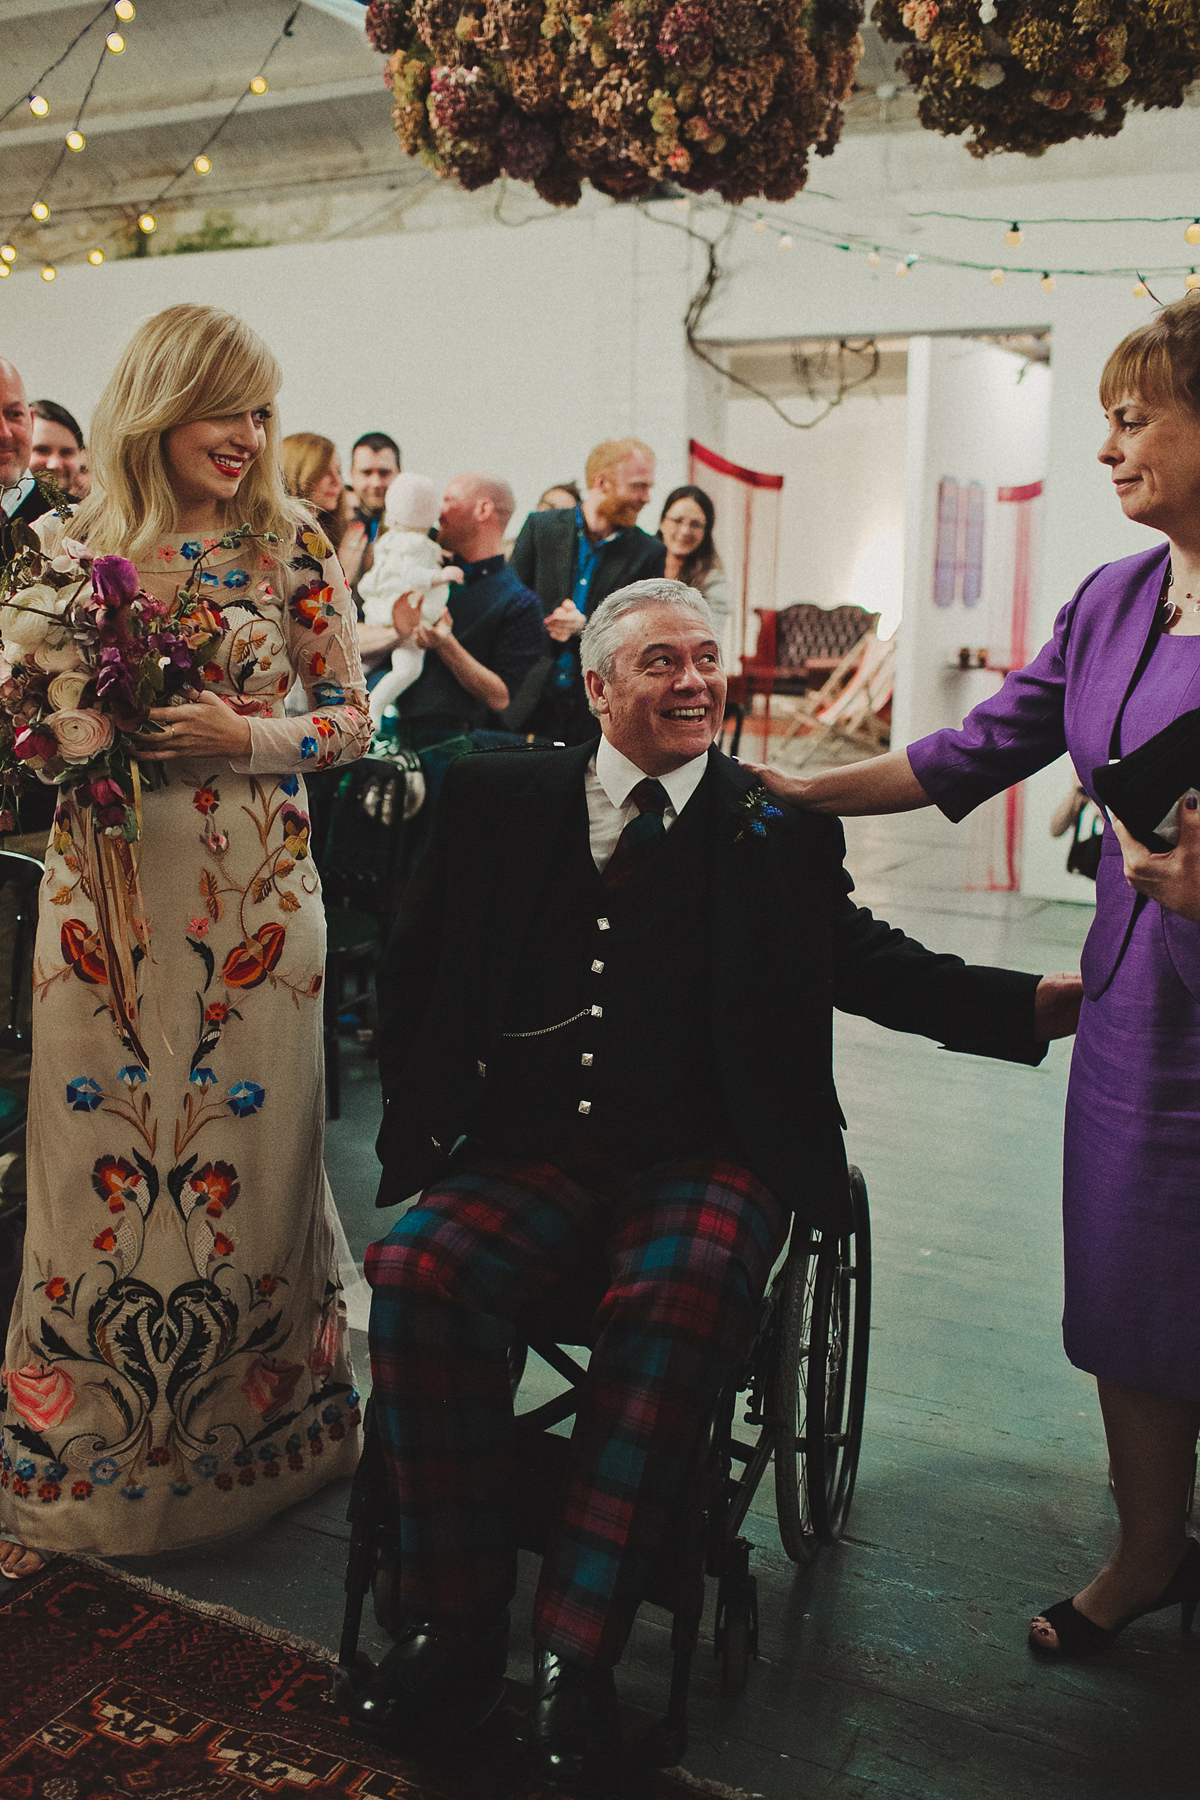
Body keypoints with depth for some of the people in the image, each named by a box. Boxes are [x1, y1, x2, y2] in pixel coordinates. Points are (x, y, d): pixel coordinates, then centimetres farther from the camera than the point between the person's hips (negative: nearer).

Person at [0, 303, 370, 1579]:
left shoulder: (290, 545, 1)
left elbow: (351, 715, 3)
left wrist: (245, 735, -13)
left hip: (252, 897, -1)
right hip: (104, 896, 1)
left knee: (246, 1155, 6)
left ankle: (253, 1434, 29)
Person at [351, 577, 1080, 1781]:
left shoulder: (778, 825, 8)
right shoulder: (500, 800, 10)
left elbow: (871, 966, 7)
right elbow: (412, 967, 17)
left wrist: (1040, 1004, -7)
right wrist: (422, 1115, 7)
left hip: (704, 1156, -1)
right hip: (533, 1144, 2)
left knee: (677, 1301, -33)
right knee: (417, 1270, -25)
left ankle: (576, 1657, -19)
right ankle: (458, 1624, -8)